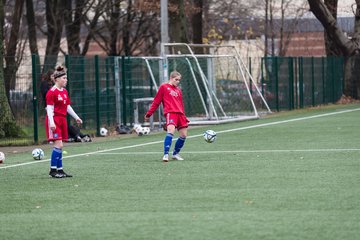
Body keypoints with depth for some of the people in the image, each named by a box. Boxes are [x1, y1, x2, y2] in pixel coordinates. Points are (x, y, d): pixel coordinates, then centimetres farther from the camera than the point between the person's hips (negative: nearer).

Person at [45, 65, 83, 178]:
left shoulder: (65, 92, 14)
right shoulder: (52, 92, -11)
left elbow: (68, 107, 22)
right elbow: (49, 108, -15)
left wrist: (76, 117, 21)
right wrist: (51, 122, -24)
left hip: (62, 120, 8)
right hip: (55, 120, -8)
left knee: (59, 146, 9)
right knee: (58, 145, -14)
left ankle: (60, 170, 12)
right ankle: (53, 170, -9)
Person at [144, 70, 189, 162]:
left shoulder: (178, 90, 21)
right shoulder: (164, 87, 5)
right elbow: (156, 102, 5)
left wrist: (184, 117, 25)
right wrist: (149, 113, 2)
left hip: (180, 114, 6)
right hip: (170, 112, -6)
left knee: (184, 135, 3)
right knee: (171, 131, -27)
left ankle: (175, 154, 22)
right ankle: (166, 154, -28)